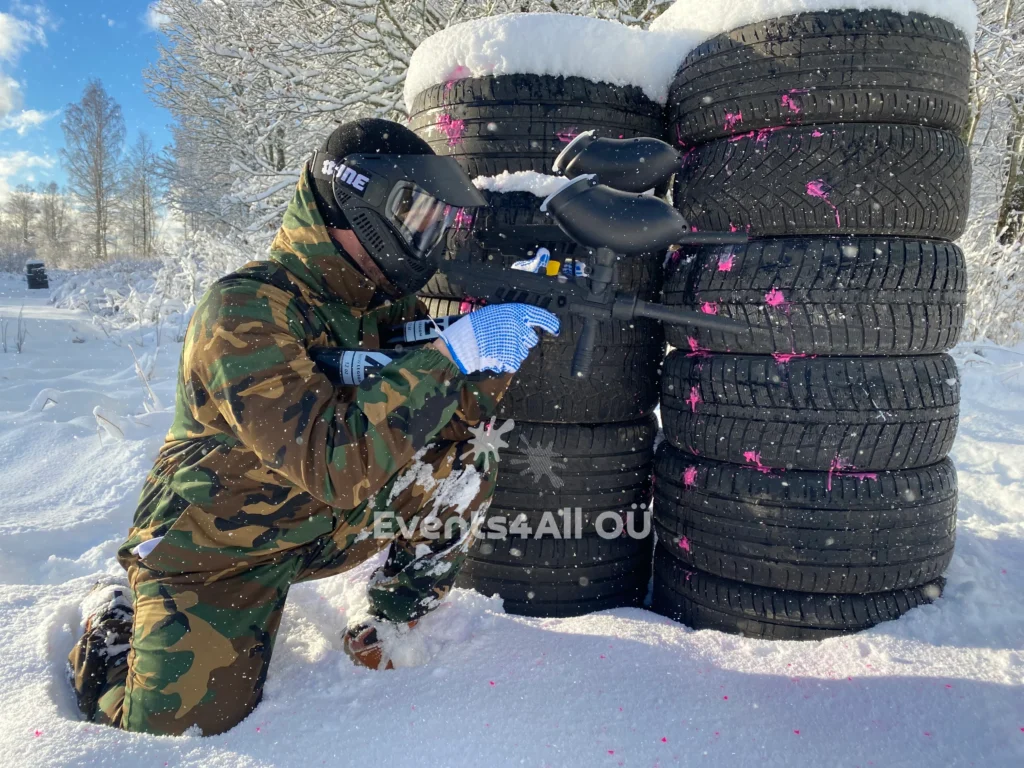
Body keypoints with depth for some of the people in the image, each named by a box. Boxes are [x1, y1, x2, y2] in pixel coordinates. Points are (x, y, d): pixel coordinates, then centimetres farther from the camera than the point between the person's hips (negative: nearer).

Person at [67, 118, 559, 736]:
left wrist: (509, 324, -18)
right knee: (185, 725, -18)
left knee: (461, 465, -10)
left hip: (321, 528, 6)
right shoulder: (245, 309, -26)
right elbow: (335, 462, -37)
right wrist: (450, 354, -36)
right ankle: (116, 627, 13)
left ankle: (389, 630, 8)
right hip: (214, 549, -5)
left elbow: (463, 410, -3)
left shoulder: (383, 303, -3)